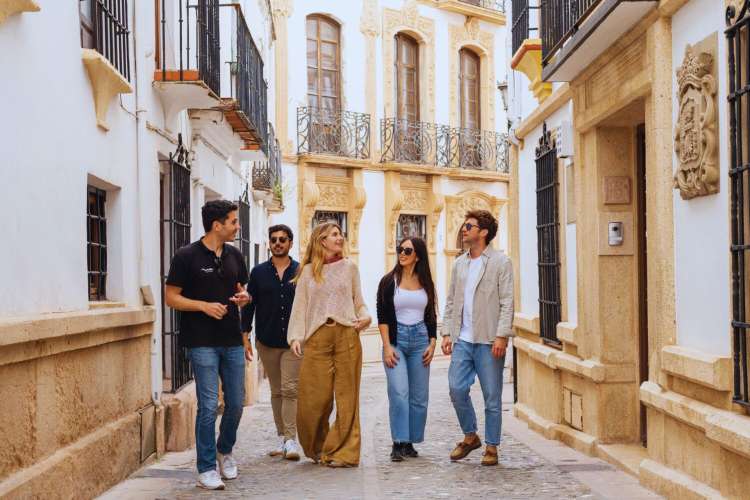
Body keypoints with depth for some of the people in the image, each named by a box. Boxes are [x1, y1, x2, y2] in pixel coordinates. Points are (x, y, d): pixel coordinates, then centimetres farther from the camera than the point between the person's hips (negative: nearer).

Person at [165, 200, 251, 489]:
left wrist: (243, 297, -3)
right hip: (202, 342, -5)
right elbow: (171, 297, -5)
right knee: (209, 405, -6)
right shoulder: (187, 256, -7)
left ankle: (225, 450, 34)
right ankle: (206, 469, 5)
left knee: (236, 403, 9)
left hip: (232, 341, 6)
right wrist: (204, 306, -19)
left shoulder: (234, 256, 10)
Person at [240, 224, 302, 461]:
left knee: (290, 389, -10)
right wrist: (245, 336, 1)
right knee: (277, 391, 9)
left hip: (293, 341, -2)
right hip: (266, 341, 2)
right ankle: (283, 438, 17)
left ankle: (291, 440, -10)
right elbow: (249, 304, 7)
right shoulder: (259, 272, 6)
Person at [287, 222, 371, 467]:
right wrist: (296, 336, -4)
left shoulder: (349, 267, 13)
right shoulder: (308, 271, 11)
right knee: (313, 398, -2)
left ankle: (343, 452, 7)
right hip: (317, 337, 0)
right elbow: (300, 306, 8)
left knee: (346, 396, -1)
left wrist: (365, 317, -5)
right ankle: (316, 448, 21)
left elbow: (359, 302, 15)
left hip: (347, 335, 1)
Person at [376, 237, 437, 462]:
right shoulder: (389, 281, 1)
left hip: (420, 338, 3)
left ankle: (410, 442, 14)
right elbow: (382, 316, -2)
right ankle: (398, 443, -11)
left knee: (419, 396, 3)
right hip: (396, 339, -3)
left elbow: (431, 316, 15)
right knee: (399, 392, -15)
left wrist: (432, 344, 4)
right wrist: (387, 346, -10)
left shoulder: (426, 283, 9)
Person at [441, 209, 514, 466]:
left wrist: (501, 336, -16)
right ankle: (470, 436, 19)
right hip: (462, 339, 5)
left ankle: (491, 447, 13)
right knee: (457, 389, -2)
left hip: (488, 341, -5)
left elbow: (507, 302, -8)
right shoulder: (459, 264, 15)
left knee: (492, 396, 2)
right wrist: (447, 333, 7)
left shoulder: (500, 262, -2)